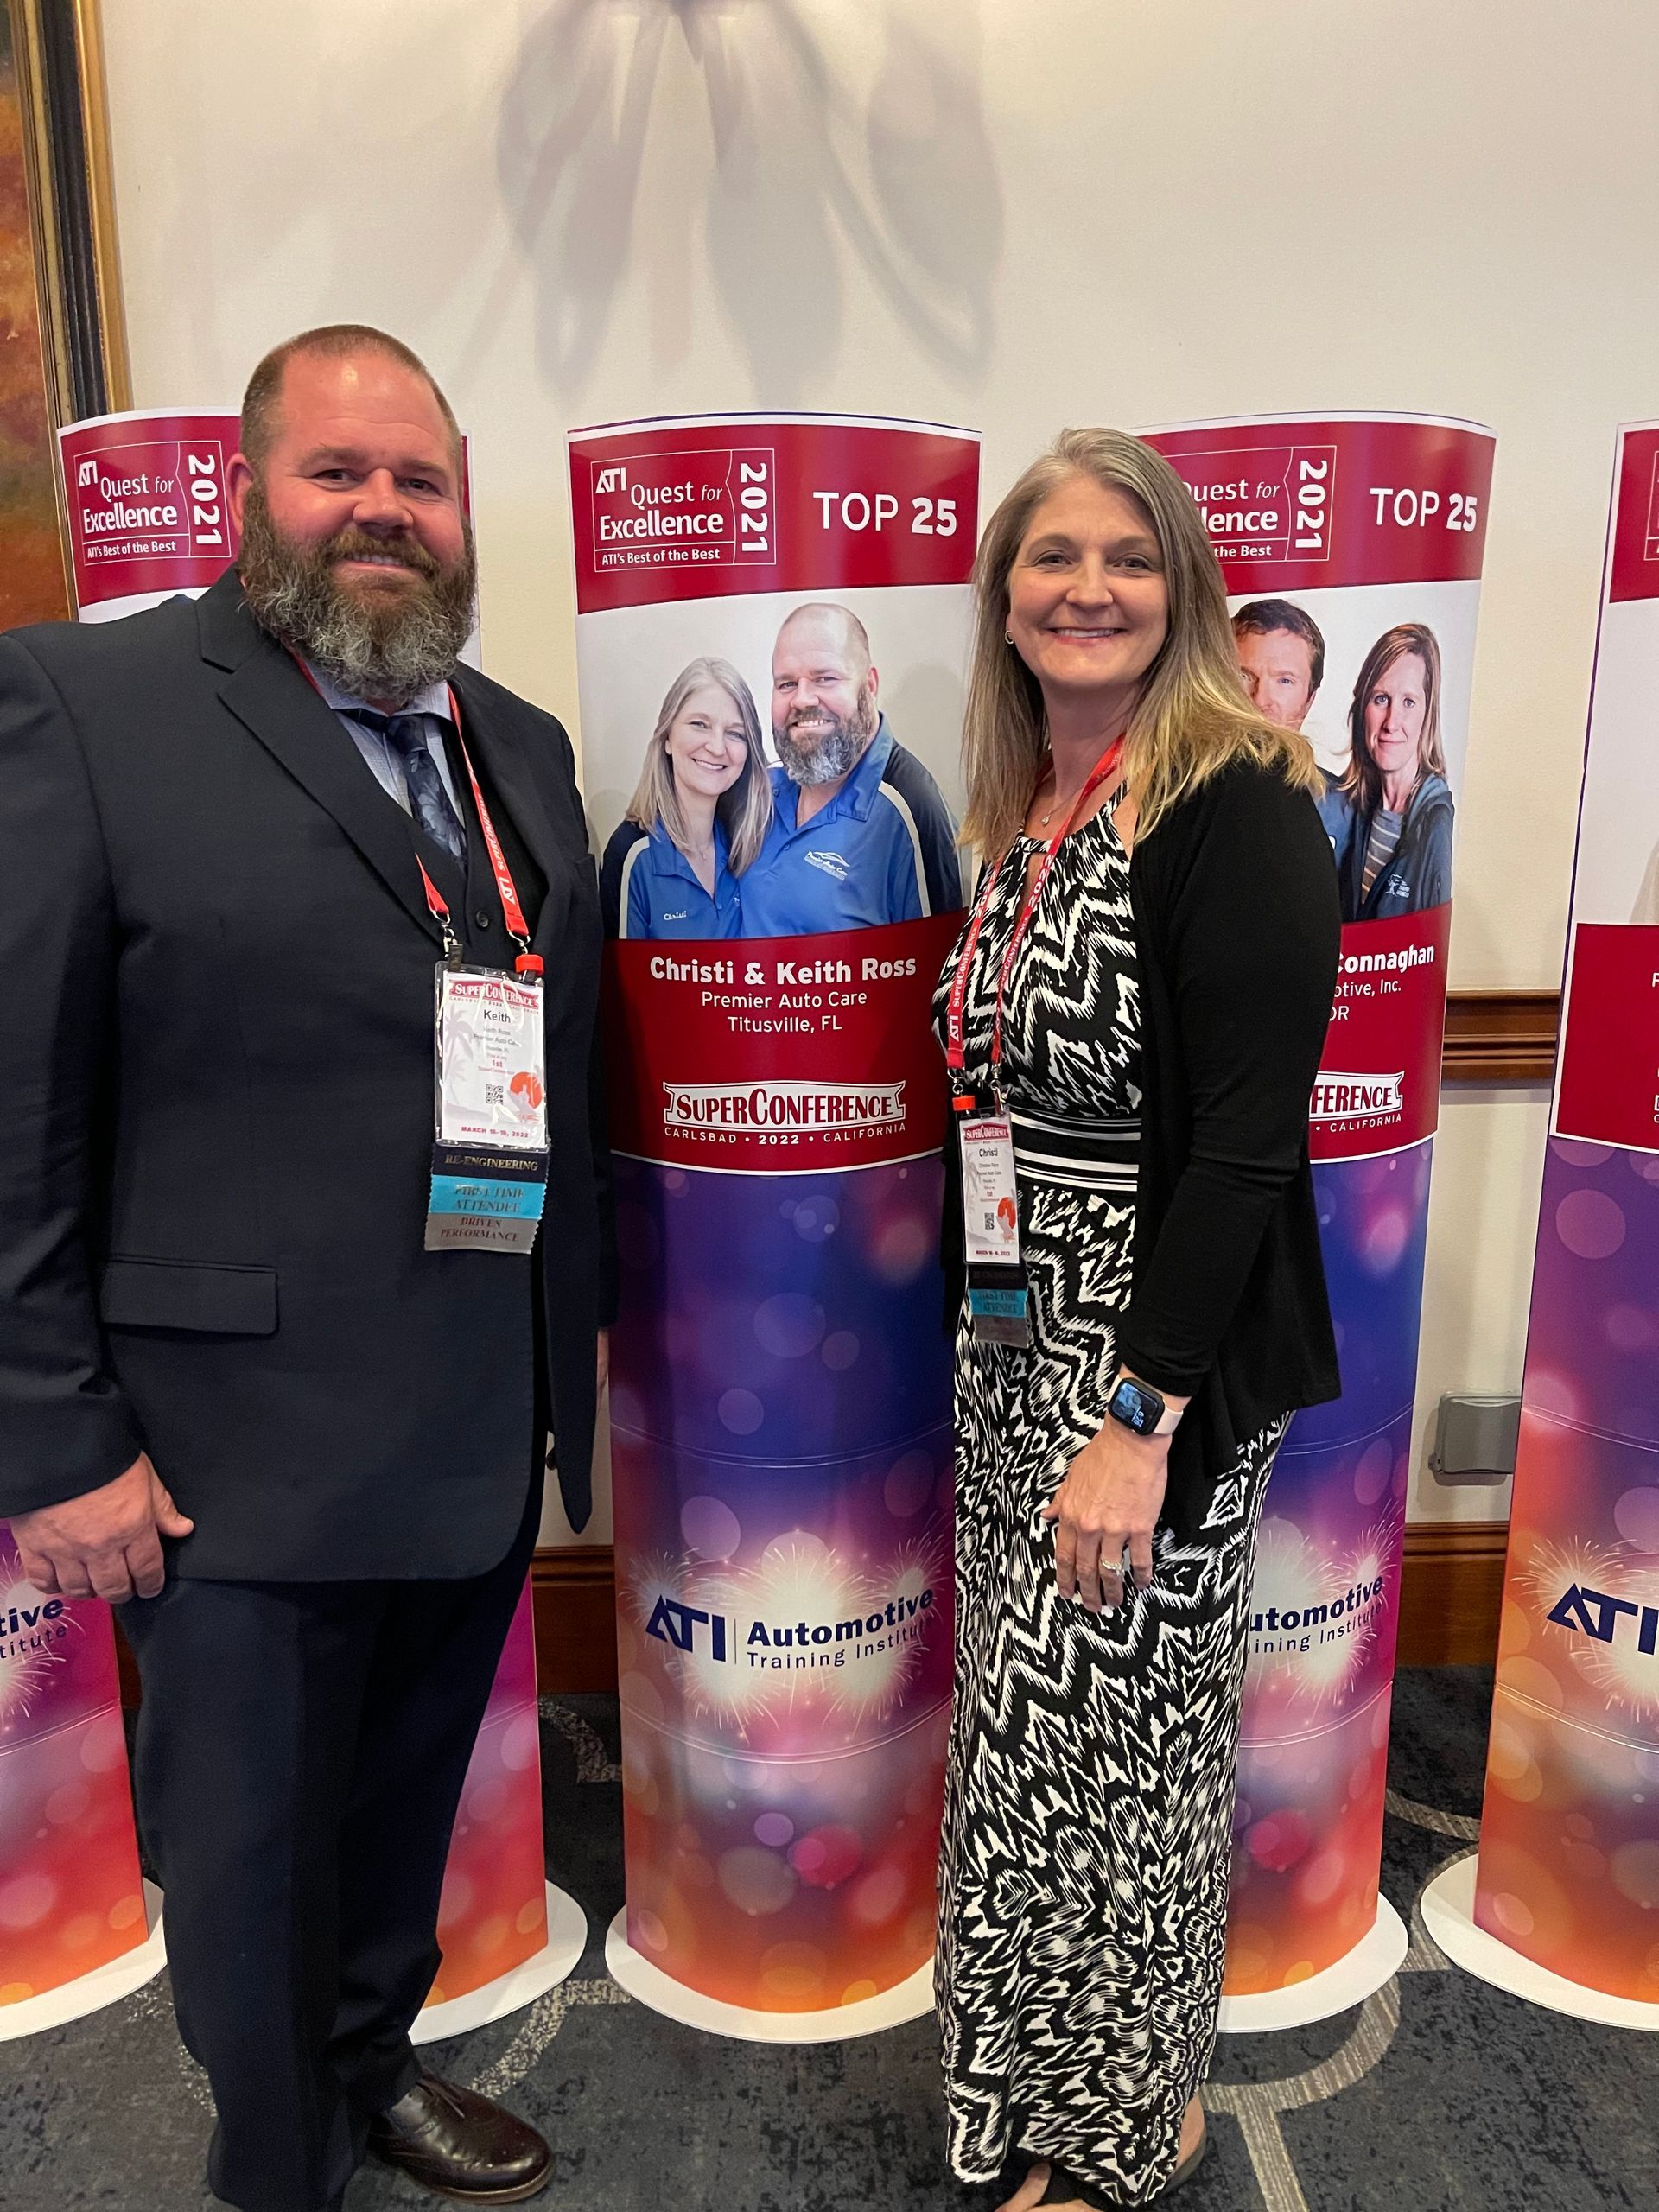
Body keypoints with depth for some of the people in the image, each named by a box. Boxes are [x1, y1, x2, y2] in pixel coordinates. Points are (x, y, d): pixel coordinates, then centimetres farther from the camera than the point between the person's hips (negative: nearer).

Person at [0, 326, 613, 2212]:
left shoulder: (525, 747, 10)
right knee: (252, 1856, 16)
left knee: (403, 1814, 25)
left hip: (479, 1437, 6)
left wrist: (579, 1346, 10)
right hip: (242, 1453, -5)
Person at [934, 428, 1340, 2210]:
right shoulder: (1021, 814, 8)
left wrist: (1142, 1421, -22)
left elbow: (1247, 1140, -20)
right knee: (1025, 1725, 19)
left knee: (1115, 1742, 8)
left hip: (1162, 1371, -7)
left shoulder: (1238, 805, -15)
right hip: (1014, 1351, 8)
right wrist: (984, 1333, 11)